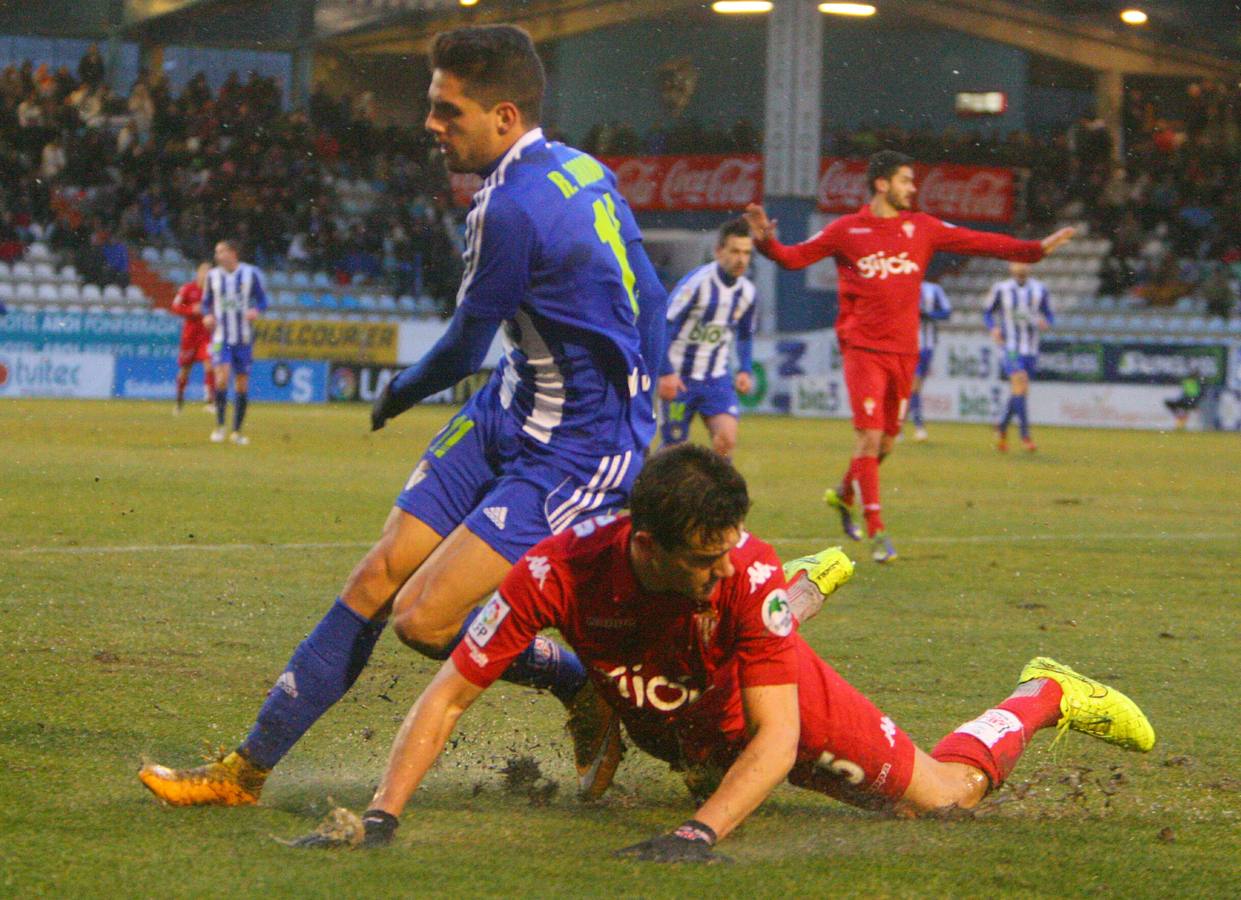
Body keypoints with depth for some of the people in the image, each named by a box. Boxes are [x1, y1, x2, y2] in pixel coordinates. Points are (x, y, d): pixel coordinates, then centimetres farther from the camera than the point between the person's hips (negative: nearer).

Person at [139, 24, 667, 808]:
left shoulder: (511, 208, -23)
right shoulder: (584, 170, 5)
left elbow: (465, 350, -10)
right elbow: (650, 301, 15)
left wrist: (400, 394, 11)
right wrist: (636, 398, 27)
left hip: (578, 457, -10)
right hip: (508, 417, 10)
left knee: (423, 619, -15)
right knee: (379, 576, 5)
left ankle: (585, 688, 9)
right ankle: (249, 768, 10)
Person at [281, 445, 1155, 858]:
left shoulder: (747, 573, -43)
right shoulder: (562, 570, -41)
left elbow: (776, 738, -44)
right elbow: (448, 696, -37)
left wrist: (699, 834, -60)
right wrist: (382, 818, -48)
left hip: (777, 708, -3)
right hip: (681, 736, 3)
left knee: (945, 792, 5)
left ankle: (1043, 695, 35)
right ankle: (811, 584, 61)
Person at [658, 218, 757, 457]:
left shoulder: (746, 291, 2)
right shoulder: (697, 282, -16)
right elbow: (663, 323, -16)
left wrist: (745, 370, 7)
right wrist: (666, 373, -21)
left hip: (717, 379, 4)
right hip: (680, 378, -4)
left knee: (727, 438, -18)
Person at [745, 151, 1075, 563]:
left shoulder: (921, 228, 9)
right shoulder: (847, 230, 0)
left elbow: (979, 242, 9)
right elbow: (795, 257, 3)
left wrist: (1036, 249, 5)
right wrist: (766, 241, -17)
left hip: (903, 350, 4)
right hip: (864, 348, -4)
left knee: (887, 440, 9)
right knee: (870, 436, -13)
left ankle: (844, 494, 36)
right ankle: (876, 531, -9)